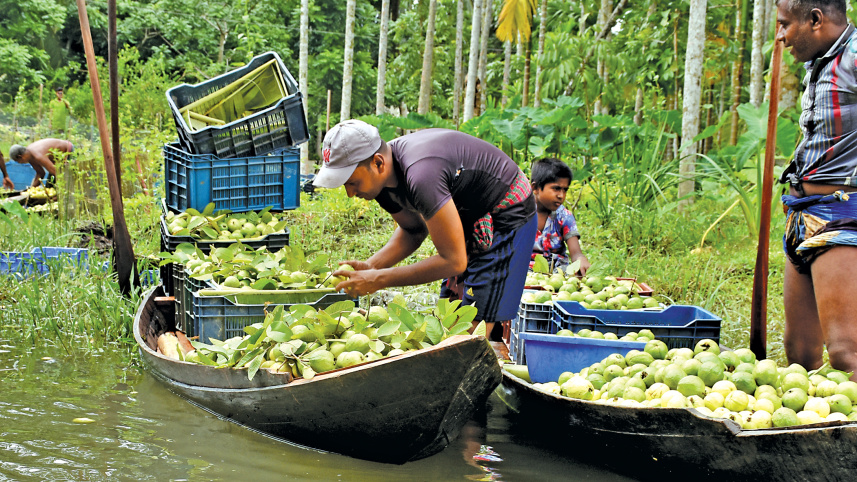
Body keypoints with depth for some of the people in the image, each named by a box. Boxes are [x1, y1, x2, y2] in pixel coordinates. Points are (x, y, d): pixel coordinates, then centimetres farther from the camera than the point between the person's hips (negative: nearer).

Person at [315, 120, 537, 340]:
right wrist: (370, 266, -8)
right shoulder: (381, 177, -8)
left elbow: (453, 261, -31)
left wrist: (379, 280, -26)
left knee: (473, 330, -13)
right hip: (470, 216, 9)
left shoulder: (421, 175, -37)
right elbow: (413, 230, 9)